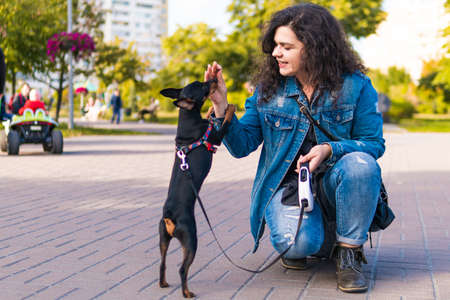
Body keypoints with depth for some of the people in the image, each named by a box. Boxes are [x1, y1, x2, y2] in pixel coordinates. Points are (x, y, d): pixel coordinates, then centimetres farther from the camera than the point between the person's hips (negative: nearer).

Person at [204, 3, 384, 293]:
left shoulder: (355, 85, -6)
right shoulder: (269, 87, -1)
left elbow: (374, 143, -5)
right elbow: (242, 145, -1)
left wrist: (330, 150, -23)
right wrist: (221, 105, -17)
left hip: (334, 183, 0)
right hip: (287, 184, 0)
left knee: (361, 164, -34)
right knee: (298, 243, -31)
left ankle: (348, 253, -12)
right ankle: (313, 240, 12)